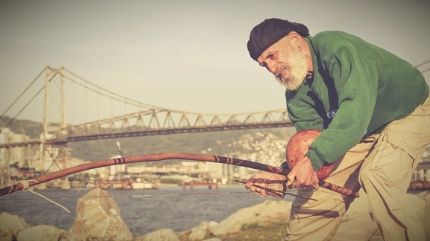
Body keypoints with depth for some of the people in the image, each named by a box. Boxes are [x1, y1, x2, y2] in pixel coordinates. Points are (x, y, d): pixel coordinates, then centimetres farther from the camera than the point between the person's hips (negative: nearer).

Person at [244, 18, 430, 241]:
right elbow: (310, 138, -11)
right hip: (364, 129, 7)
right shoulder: (296, 94, -7)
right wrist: (285, 175, -29)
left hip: (409, 112, -7)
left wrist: (314, 158, -48)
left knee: (377, 176, -31)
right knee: (319, 188, -1)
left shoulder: (337, 47, -31)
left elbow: (357, 108, -43)